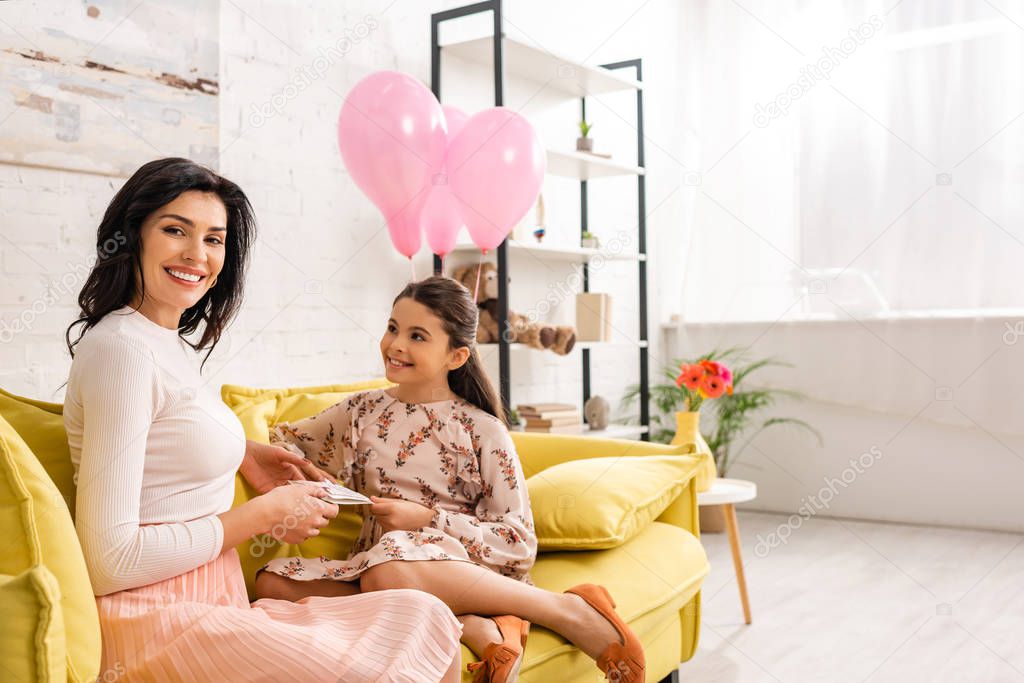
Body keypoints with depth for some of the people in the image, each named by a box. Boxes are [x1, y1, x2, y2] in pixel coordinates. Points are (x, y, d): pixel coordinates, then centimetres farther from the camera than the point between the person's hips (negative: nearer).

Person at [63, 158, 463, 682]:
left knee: (422, 615, -5)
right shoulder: (122, 346, -16)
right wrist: (264, 513, -12)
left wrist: (241, 454, 14)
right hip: (156, 625, -9)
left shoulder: (174, 343, 11)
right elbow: (109, 562, -21)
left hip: (212, 608, 9)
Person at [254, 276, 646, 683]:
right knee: (272, 581, -22)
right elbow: (284, 439, 21)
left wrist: (426, 519, -15)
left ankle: (567, 609, -19)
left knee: (386, 573, -40)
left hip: (458, 569, -5)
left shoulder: (482, 432, -5)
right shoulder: (361, 412, 8)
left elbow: (519, 543, -7)